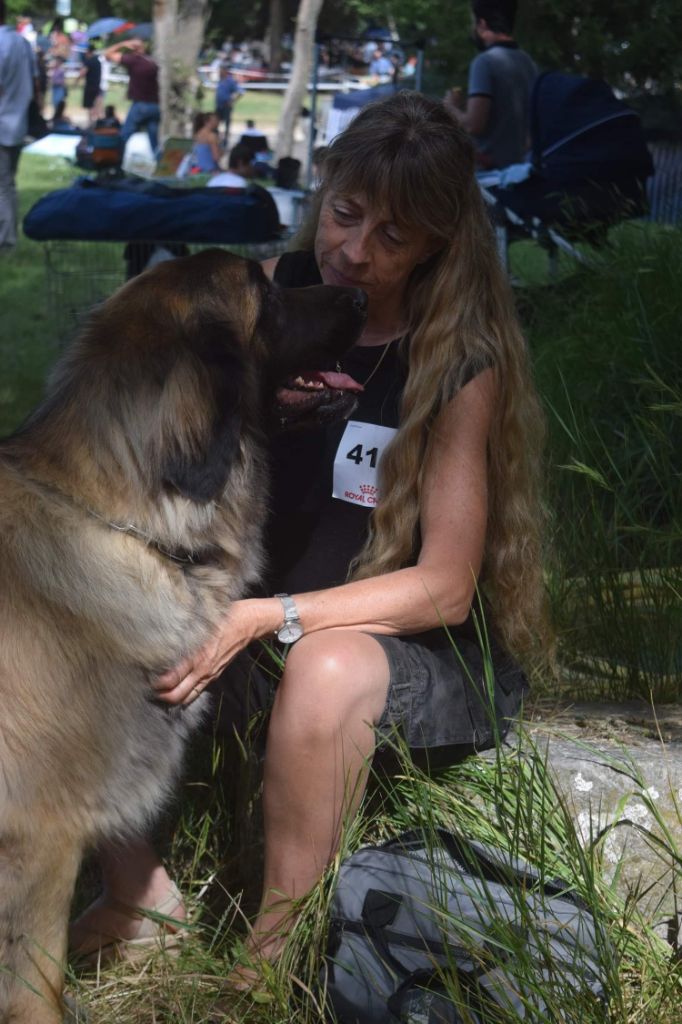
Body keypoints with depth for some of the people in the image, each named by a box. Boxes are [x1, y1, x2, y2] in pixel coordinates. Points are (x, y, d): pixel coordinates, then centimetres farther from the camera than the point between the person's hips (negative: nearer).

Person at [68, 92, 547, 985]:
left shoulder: (464, 363, -14)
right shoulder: (270, 294, -1)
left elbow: (444, 586, -17)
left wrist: (264, 620, -28)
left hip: (421, 644, -5)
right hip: (260, 616, 5)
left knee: (327, 671, -39)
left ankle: (275, 950, -21)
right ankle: (138, 897, -5)